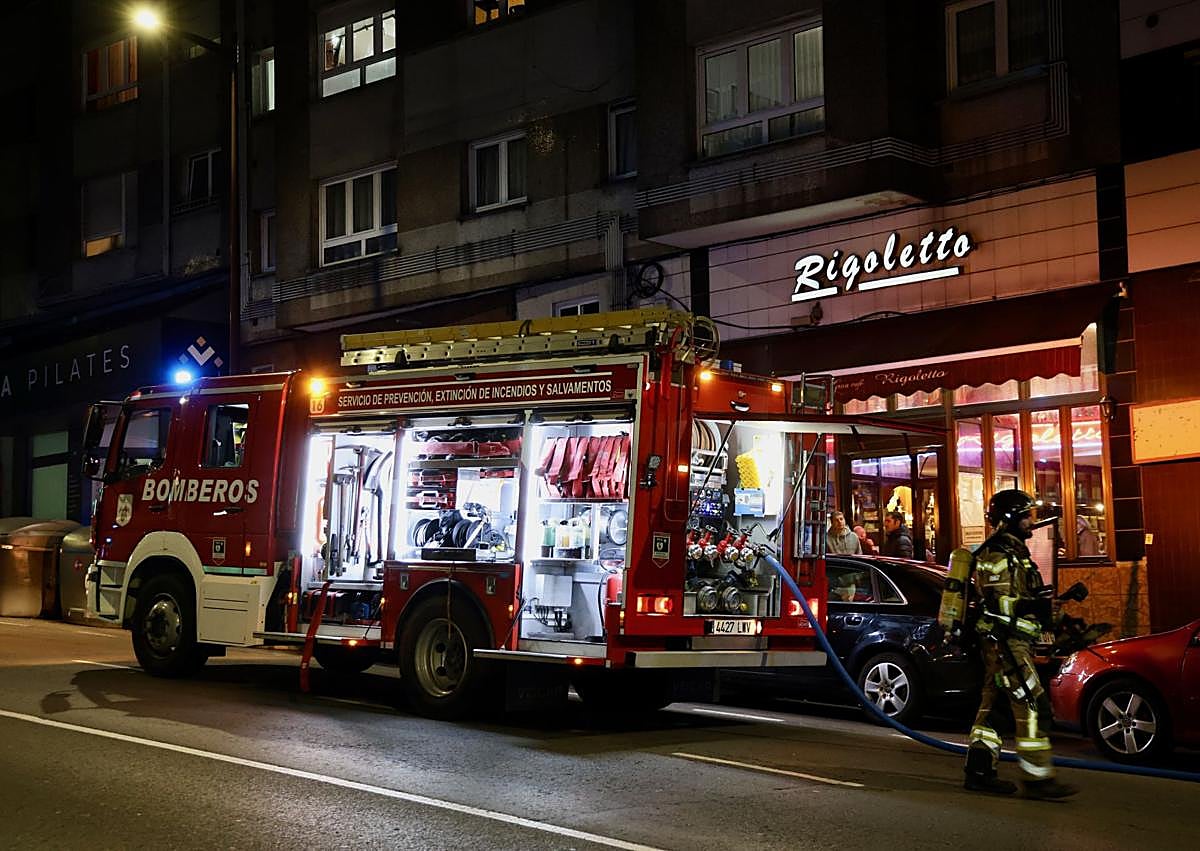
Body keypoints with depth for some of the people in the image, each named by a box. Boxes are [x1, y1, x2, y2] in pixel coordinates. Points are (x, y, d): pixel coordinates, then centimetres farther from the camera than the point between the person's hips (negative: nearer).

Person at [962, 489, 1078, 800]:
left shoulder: (1014, 553, 20)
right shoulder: (998, 556, -14)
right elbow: (997, 608, -21)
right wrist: (1005, 653, -24)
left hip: (1013, 643, 11)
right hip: (1007, 643, -11)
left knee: (992, 705, 11)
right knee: (1032, 707, -11)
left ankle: (978, 772, 16)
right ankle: (1037, 778, -11)